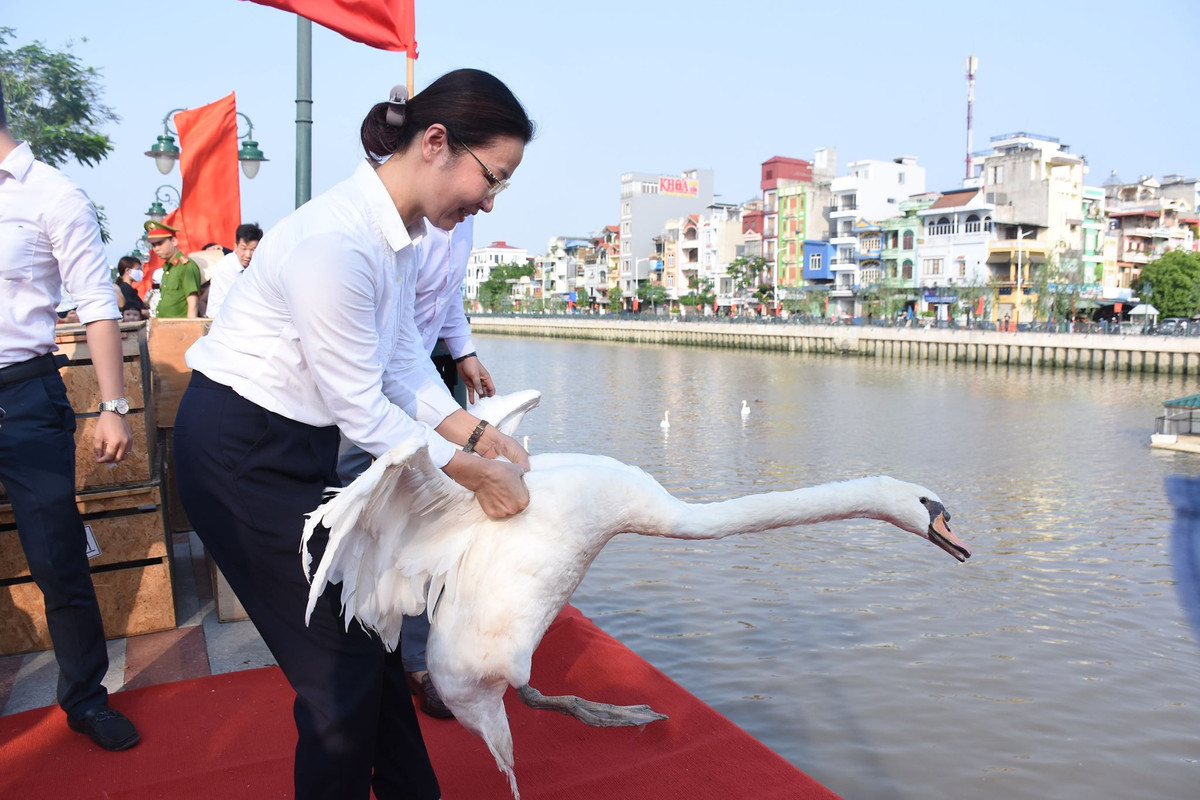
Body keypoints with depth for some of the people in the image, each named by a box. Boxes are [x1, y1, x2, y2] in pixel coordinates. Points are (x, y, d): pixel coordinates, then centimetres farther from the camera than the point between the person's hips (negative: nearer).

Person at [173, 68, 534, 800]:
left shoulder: (401, 231, -1)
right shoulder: (336, 242, -30)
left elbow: (405, 360, 6)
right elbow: (363, 412, -24)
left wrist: (477, 433, -3)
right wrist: (474, 470, -15)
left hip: (297, 441, 9)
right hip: (240, 451, -9)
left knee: (368, 628, 17)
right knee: (338, 661, 2)